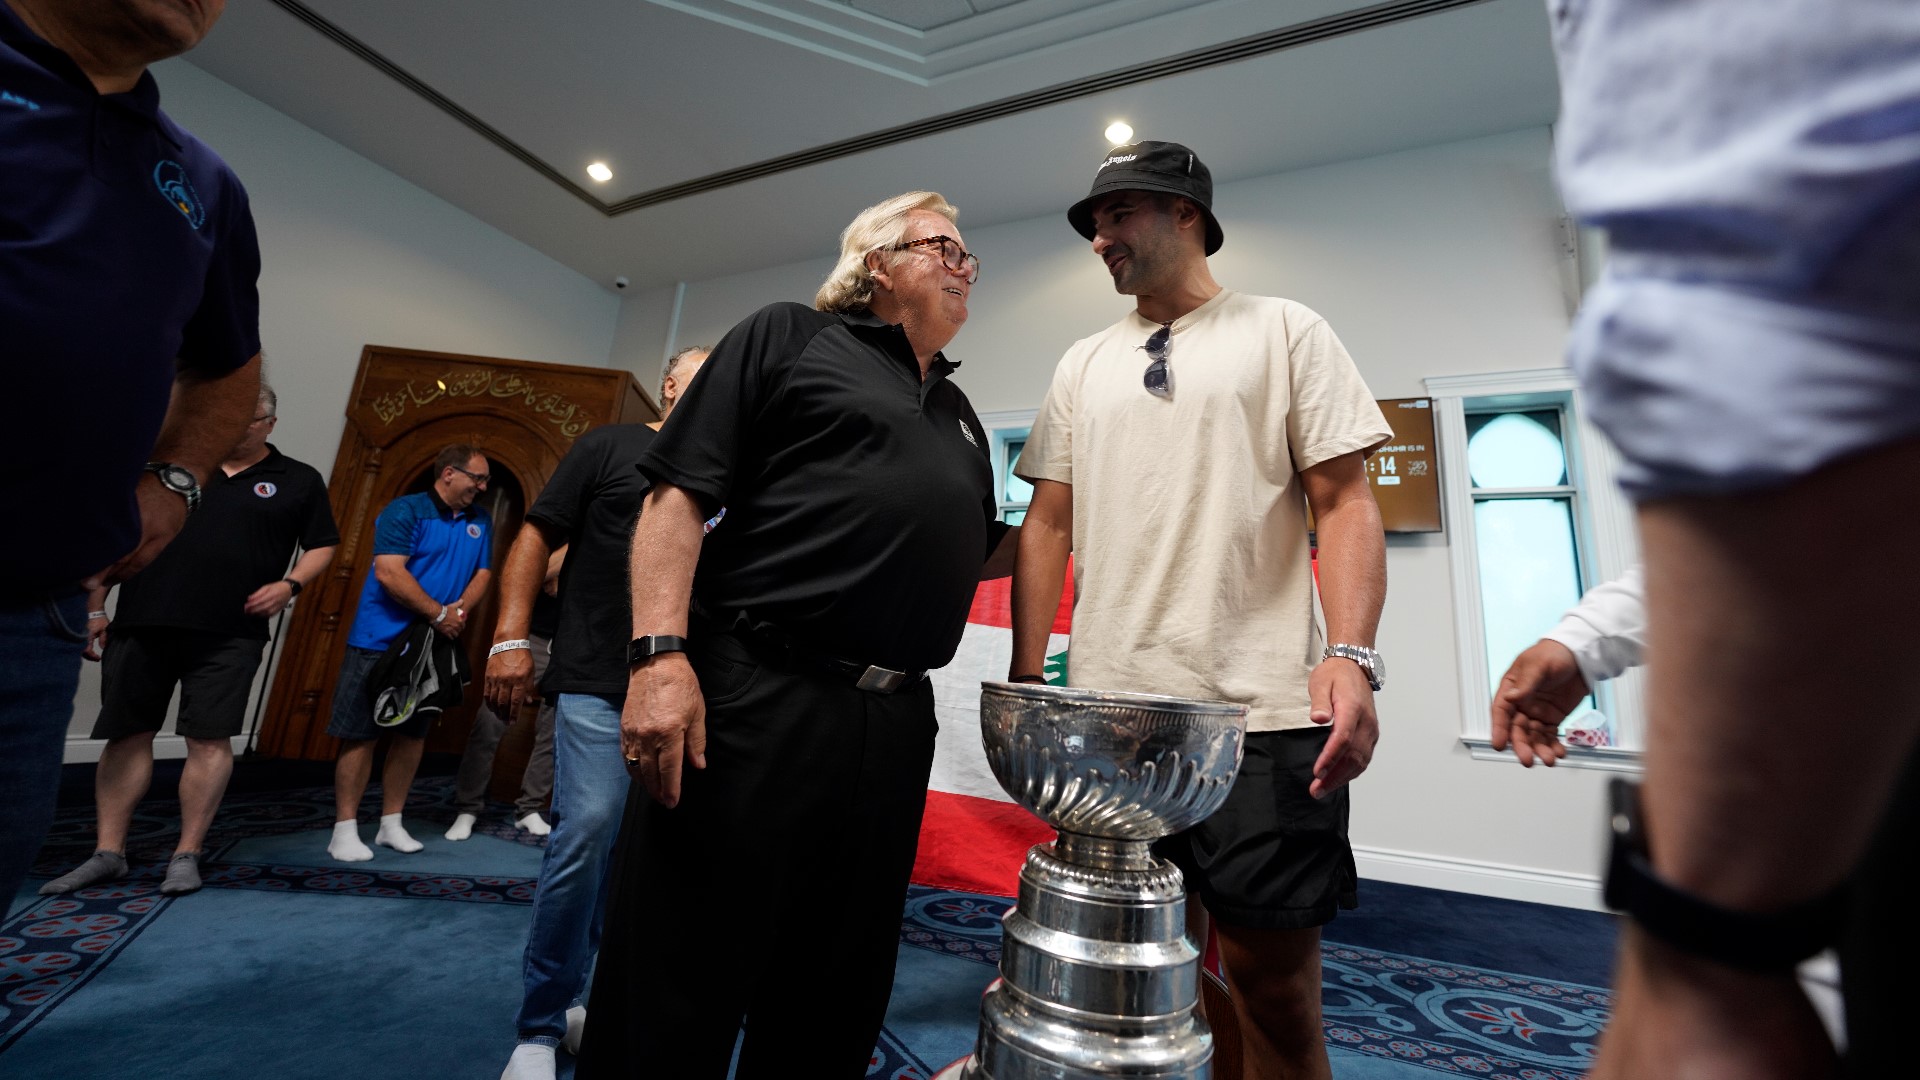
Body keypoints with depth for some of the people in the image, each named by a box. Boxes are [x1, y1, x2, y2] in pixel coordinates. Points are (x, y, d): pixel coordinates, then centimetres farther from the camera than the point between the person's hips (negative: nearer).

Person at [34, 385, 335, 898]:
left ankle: (186, 855, 8)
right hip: (141, 623, 3)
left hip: (229, 633, -2)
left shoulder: (298, 481, 6)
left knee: (210, 740, -2)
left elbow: (322, 545, 9)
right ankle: (108, 853, 20)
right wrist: (94, 609, 10)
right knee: (126, 735, 8)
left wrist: (290, 584, -9)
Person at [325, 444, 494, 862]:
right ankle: (345, 829, 10)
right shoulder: (405, 510, -11)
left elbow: (483, 573, 7)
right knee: (360, 733, -1)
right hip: (380, 640, -5)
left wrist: (461, 608, -12)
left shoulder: (480, 521, 7)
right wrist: (439, 614, -18)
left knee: (412, 733, 10)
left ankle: (391, 824, 22)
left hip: (434, 645, 5)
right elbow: (389, 573, -19)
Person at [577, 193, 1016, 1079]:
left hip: (894, 730, 6)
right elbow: (679, 493, -5)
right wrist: (660, 654, -16)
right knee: (675, 998, 6)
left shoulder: (959, 415, 22)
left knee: (835, 1005, 17)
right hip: (750, 703, -5)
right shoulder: (788, 337, 5)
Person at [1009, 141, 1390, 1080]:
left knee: (1274, 976, 4)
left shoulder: (1286, 333, 7)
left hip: (1265, 714, -3)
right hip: (1109, 712, 4)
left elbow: (1345, 503, 0)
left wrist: (1351, 656, -16)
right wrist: (1025, 675, 5)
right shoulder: (1082, 365, 16)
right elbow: (1048, 525, 12)